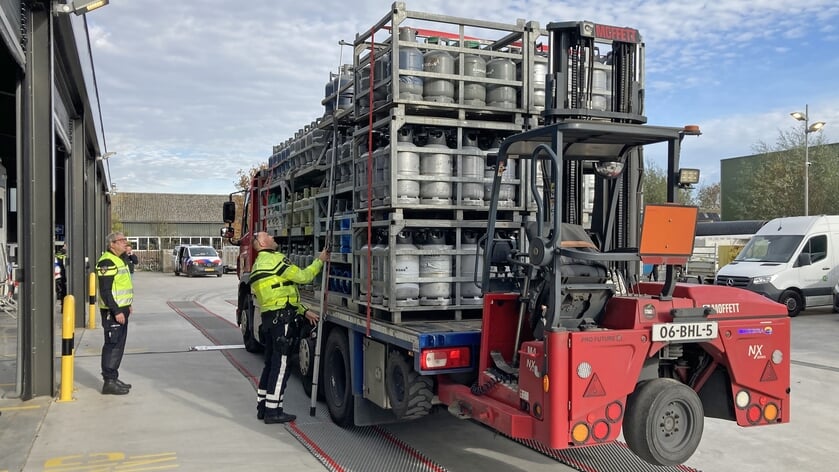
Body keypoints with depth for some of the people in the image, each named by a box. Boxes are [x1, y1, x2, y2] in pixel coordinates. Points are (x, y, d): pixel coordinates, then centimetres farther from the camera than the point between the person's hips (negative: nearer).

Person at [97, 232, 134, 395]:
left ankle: (113, 379, 23)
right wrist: (116, 311, -25)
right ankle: (109, 382, -3)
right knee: (113, 345, -7)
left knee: (118, 345, 14)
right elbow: (105, 291, -22)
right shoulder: (107, 262, -16)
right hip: (113, 311, -10)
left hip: (121, 309, 10)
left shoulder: (119, 260, 17)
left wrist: (127, 305, 21)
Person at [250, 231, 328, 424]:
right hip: (282, 317, -10)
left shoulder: (259, 264, 23)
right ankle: (273, 411, -3)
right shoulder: (275, 259, -9)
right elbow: (302, 276, -12)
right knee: (281, 364, -6)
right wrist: (320, 260, 2)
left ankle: (263, 407, 21)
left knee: (271, 362, 16)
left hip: (269, 316, 10)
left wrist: (303, 311, 19)